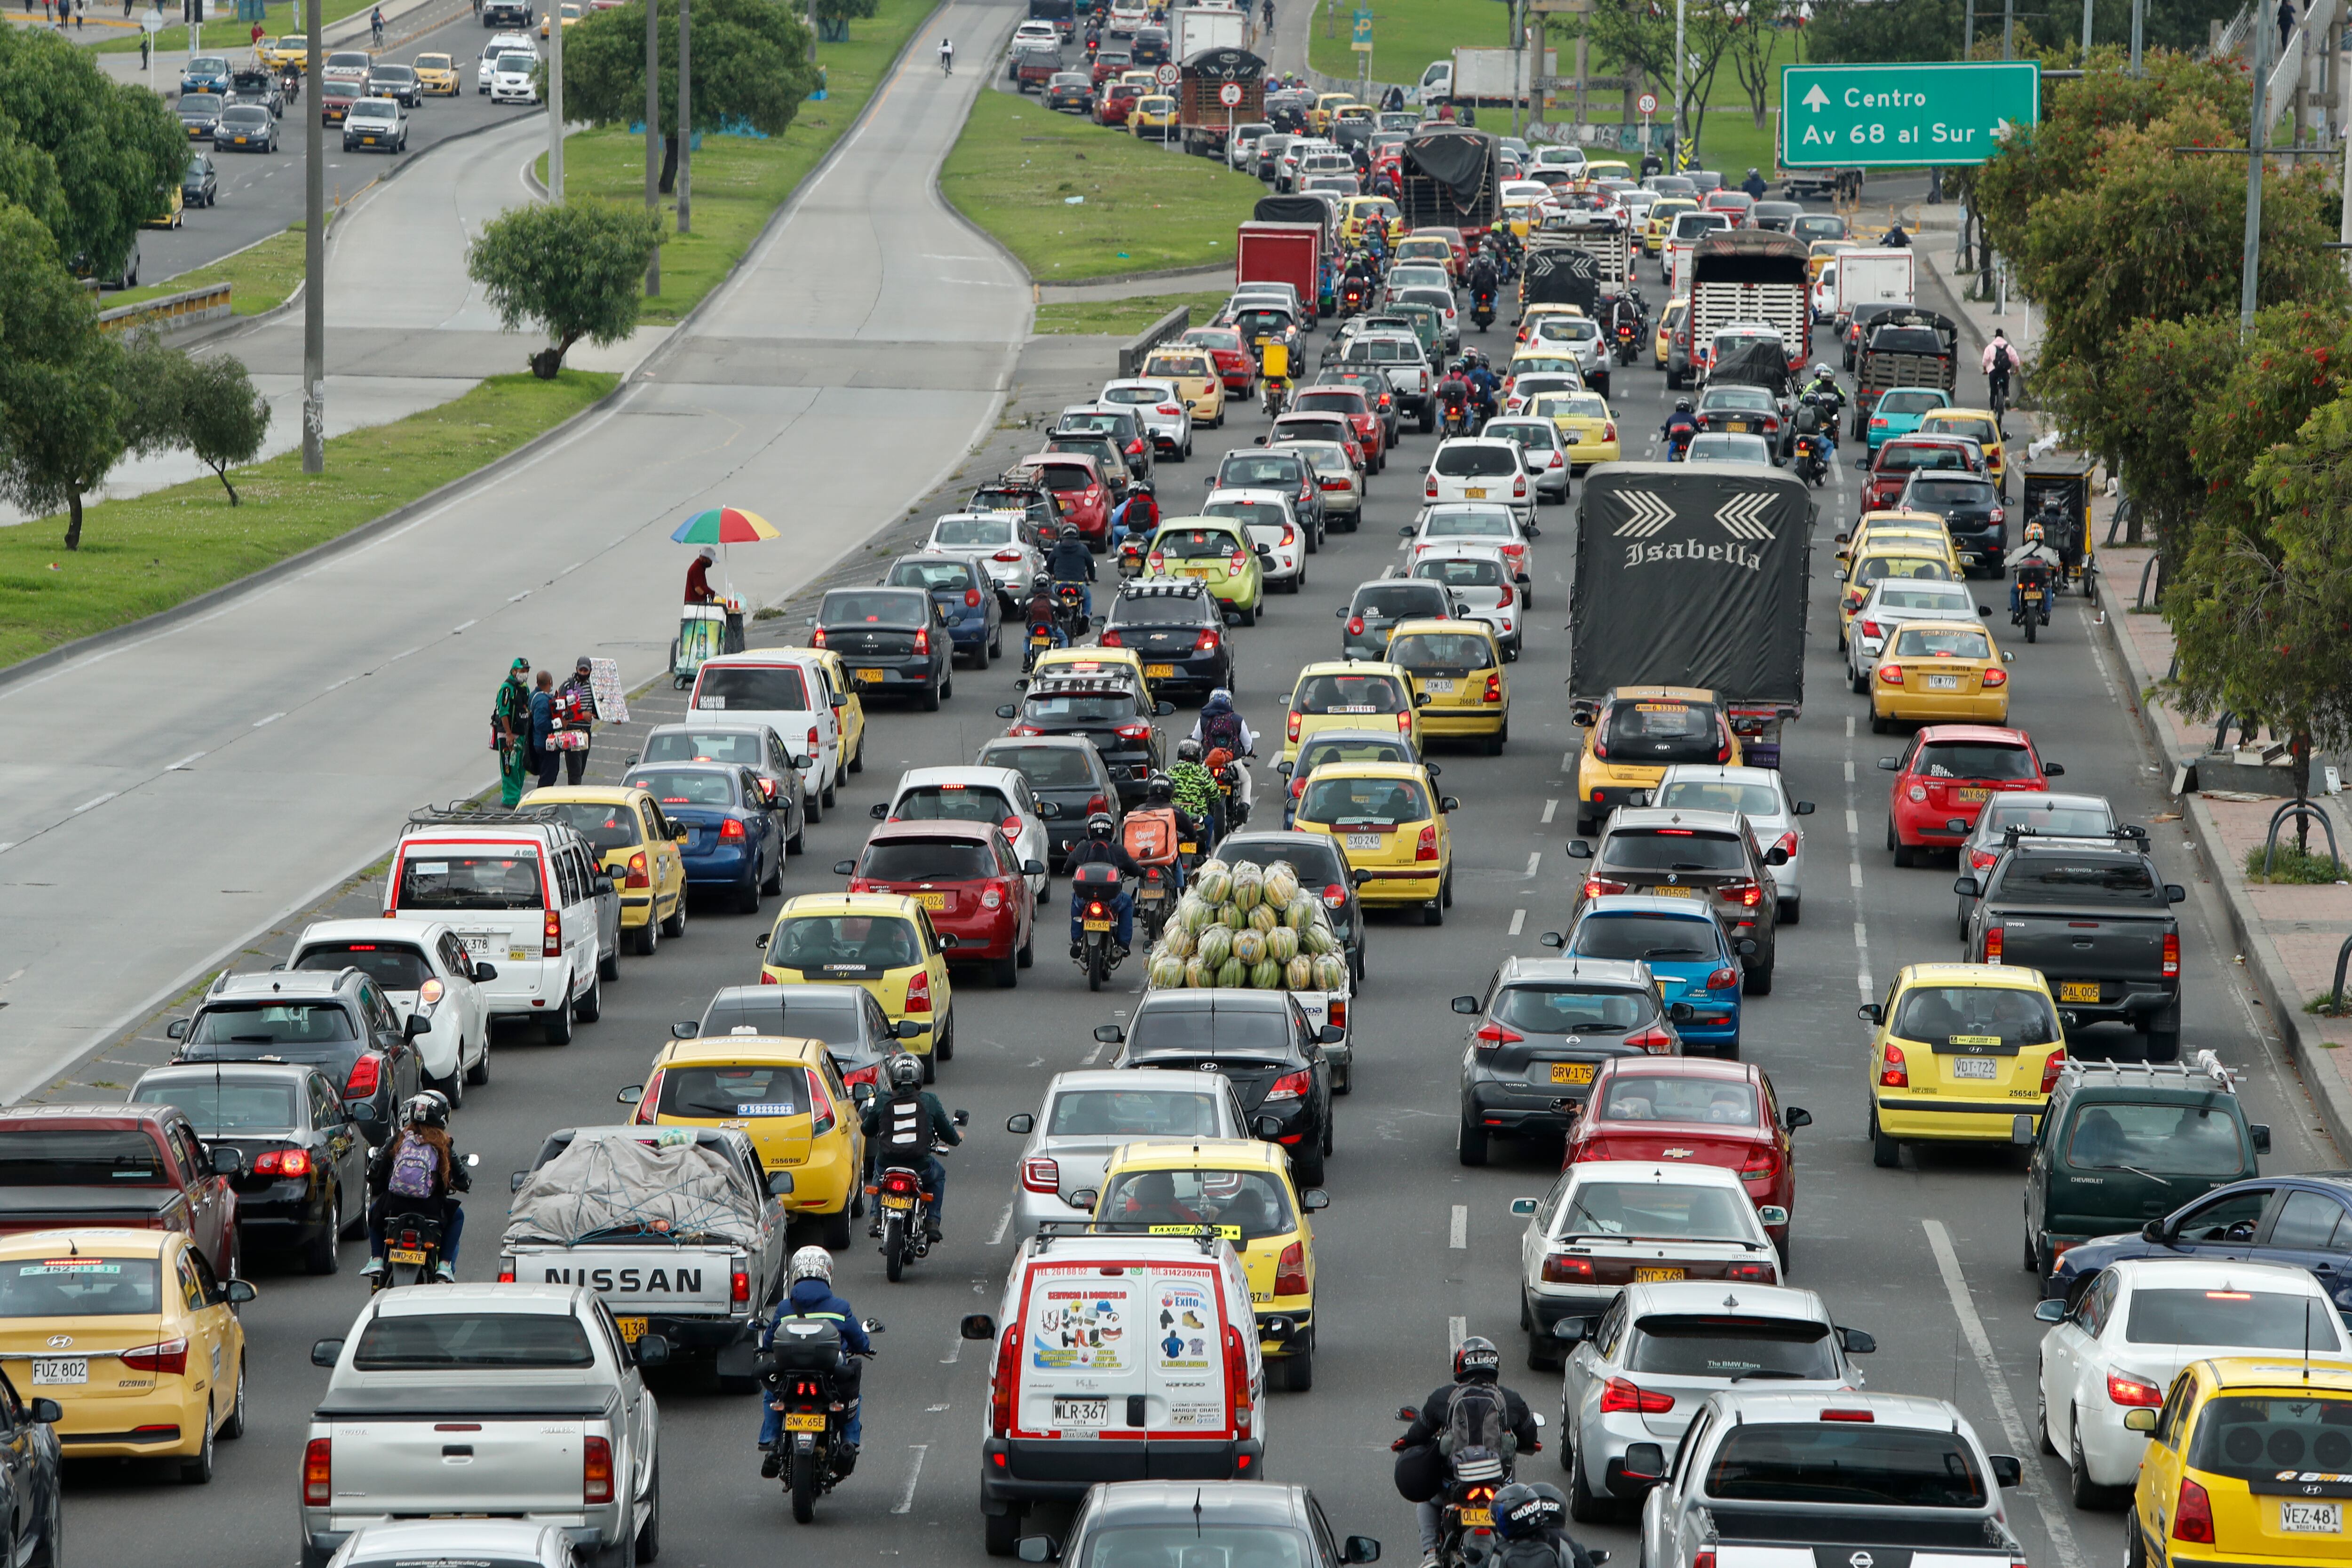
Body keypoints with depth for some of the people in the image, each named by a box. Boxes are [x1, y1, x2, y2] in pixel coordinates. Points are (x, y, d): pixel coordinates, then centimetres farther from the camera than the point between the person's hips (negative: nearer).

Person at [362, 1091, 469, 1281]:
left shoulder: (397, 1140, 6)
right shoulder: (442, 1147, 2)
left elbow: (374, 1173, 8)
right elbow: (462, 1181, 7)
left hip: (393, 1206, 1)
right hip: (429, 1209, -1)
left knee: (374, 1210, 36)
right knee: (457, 1215, 29)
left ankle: (376, 1259, 20)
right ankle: (446, 1264, 16)